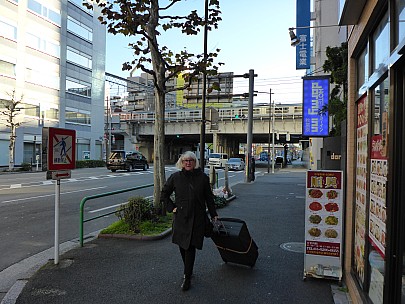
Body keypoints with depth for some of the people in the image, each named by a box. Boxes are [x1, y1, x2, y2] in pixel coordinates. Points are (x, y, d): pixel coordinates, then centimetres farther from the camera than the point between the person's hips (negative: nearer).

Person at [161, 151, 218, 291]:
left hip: (197, 218, -2)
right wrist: (171, 207, 3)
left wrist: (214, 215, 9)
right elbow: (164, 193, 13)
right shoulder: (175, 177, 1)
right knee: (182, 245, 10)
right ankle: (189, 271, 32)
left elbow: (209, 197, 7)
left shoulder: (202, 177, 0)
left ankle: (187, 277, 7)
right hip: (180, 217, 2)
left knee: (190, 247, -5)